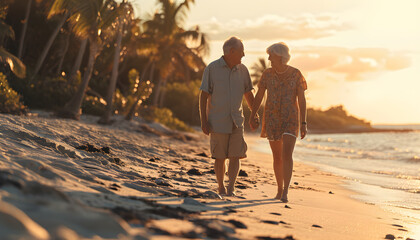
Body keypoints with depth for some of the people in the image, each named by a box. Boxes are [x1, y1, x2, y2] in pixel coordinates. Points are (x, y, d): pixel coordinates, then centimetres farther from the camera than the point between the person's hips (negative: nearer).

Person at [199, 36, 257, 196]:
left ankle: (231, 189, -9)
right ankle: (221, 189, 19)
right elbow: (203, 96, -6)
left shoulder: (242, 70, 5)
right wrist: (204, 121, -12)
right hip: (218, 122, -3)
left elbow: (248, 94, 16)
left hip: (236, 121, 3)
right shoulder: (212, 69, -6)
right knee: (220, 158, 4)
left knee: (236, 155, -9)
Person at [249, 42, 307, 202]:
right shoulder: (267, 74, -1)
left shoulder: (296, 74, -7)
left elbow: (302, 100, -6)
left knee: (287, 155, -18)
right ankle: (280, 189, 28)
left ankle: (285, 193, -18)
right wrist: (252, 117, -1)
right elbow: (258, 96, 5)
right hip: (272, 118, 3)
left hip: (290, 119, -3)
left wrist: (303, 124, -10)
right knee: (277, 157, 10)